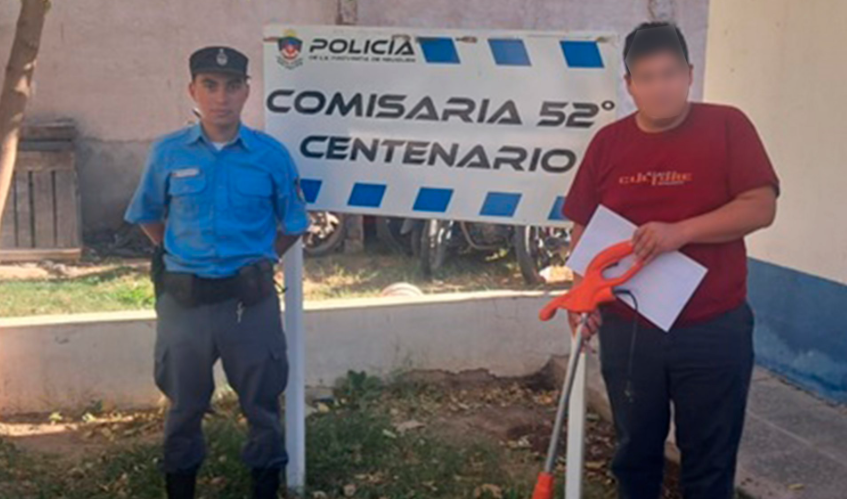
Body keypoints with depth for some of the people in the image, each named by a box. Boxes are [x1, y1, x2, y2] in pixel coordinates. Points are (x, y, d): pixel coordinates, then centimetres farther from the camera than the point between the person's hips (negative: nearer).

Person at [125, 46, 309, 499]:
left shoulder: (271, 155, -4)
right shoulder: (167, 153, -2)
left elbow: (292, 225, 7)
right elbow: (148, 216, 13)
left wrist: (255, 260, 3)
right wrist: (181, 257, 9)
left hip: (251, 299, 0)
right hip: (184, 299, 1)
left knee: (262, 401, 11)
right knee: (184, 403, 14)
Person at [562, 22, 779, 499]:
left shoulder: (728, 125, -5)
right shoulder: (608, 142, 3)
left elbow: (761, 207, -12)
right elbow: (583, 228, 7)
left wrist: (681, 231, -23)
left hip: (714, 330, -2)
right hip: (626, 329, 3)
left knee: (709, 459, 9)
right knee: (636, 451, 17)